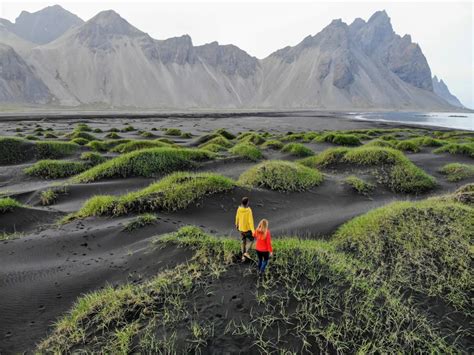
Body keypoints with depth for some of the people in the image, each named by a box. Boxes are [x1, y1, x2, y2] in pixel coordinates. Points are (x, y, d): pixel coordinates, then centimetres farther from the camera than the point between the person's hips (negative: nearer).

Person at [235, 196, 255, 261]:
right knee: (251, 240, 16)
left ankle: (243, 256, 21)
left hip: (241, 228, 5)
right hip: (248, 228, -5)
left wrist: (237, 224, 22)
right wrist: (253, 230, -21)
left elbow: (237, 217, 5)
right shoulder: (249, 210, -26)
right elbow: (251, 221, -25)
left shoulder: (239, 209, -10)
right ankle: (246, 252, 2)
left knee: (243, 241, 20)